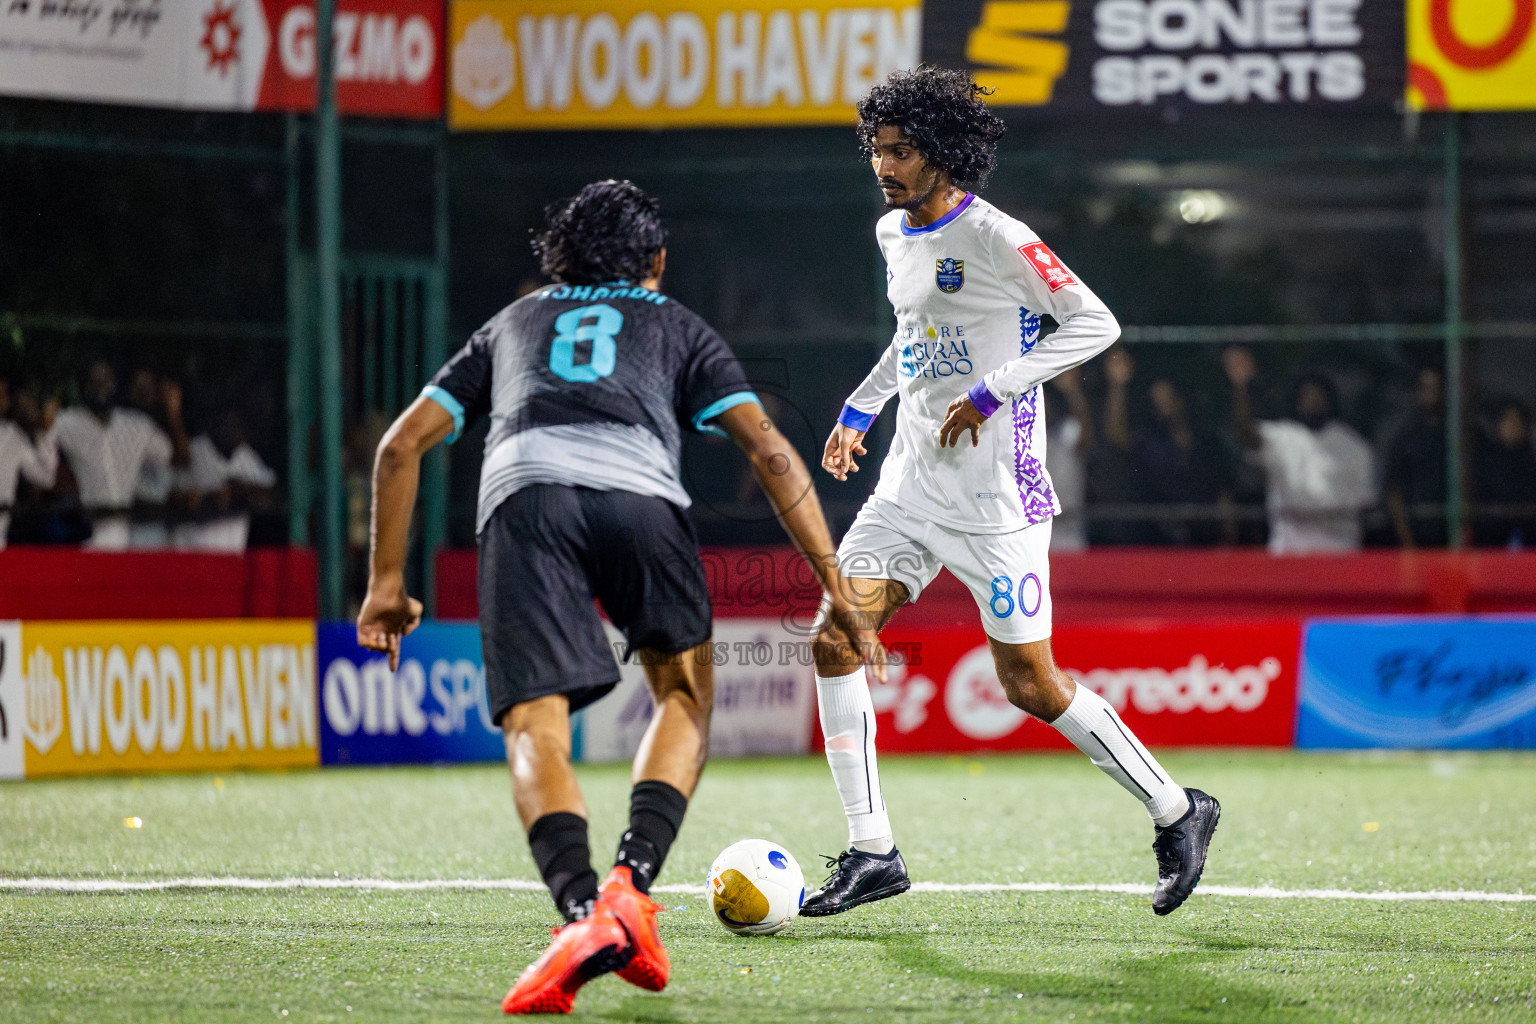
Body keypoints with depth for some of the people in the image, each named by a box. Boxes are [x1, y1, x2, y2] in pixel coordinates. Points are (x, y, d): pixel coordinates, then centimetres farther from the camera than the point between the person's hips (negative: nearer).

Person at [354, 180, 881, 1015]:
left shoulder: (512, 324, 38)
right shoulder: (675, 326, 32)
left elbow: (401, 445, 30)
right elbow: (771, 452, 19)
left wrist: (386, 584, 34)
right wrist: (835, 588, 18)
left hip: (521, 495, 1)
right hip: (638, 493, 0)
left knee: (534, 726, -8)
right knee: (684, 697, 18)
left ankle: (582, 911, -33)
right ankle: (630, 887, -5)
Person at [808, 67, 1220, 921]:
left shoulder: (996, 239, -14)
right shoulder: (894, 235, 11)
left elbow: (1096, 323, -18)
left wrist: (991, 393, -21)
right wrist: (859, 408, 21)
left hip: (996, 493, -8)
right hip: (911, 481, 8)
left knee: (1031, 685, -5)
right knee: (836, 640, -7)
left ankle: (1176, 811, 13)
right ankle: (872, 852, -2)